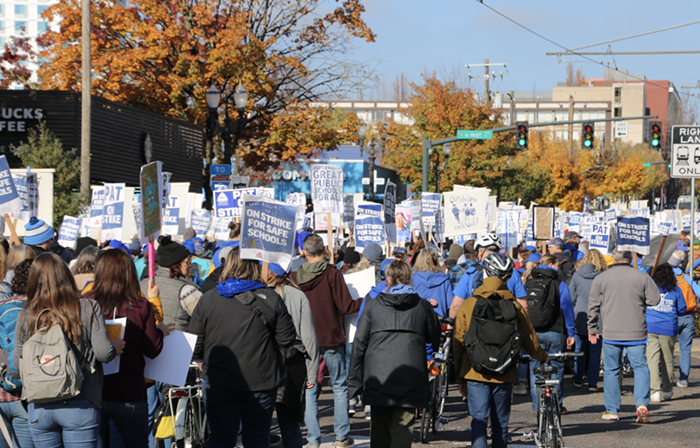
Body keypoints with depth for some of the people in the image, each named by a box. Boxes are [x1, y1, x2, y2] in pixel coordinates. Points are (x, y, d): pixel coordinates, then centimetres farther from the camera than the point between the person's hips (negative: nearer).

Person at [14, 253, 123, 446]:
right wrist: (115, 347, 12)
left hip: (39, 407, 2)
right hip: (79, 405, -2)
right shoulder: (89, 308, -4)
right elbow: (103, 352, -9)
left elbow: (18, 364, 5)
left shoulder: (27, 314, 1)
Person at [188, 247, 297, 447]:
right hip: (260, 382, -1)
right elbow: (287, 339, -4)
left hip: (219, 383, 1)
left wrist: (203, 364, 18)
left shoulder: (207, 299, -2)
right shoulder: (271, 299, -6)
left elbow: (194, 342, 0)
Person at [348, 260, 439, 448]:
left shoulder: (373, 305, 5)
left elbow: (359, 344, 4)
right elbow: (435, 341, 14)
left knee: (379, 430, 12)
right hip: (410, 381, -1)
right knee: (403, 428, -3)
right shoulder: (422, 306, 5)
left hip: (377, 378, 1)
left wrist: (354, 382, 8)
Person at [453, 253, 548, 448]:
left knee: (478, 421, -3)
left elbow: (458, 343, 1)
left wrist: (460, 377, 11)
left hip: (475, 374, -1)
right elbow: (529, 339, 7)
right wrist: (543, 357, 28)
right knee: (500, 425, 13)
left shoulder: (468, 304, -2)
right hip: (504, 374, 1)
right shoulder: (514, 306, -2)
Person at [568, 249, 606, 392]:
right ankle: (592, 383, 2)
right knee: (595, 352, 3)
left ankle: (578, 380, 17)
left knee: (580, 350, 13)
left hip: (580, 319, 2)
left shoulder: (577, 275, -1)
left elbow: (571, 297, 5)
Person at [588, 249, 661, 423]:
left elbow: (593, 306, 4)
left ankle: (612, 410, 12)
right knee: (640, 367, 5)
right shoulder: (642, 277, -2)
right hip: (637, 333, -1)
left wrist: (592, 329, 14)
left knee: (611, 370, 10)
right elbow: (655, 299, 1)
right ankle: (642, 403, -14)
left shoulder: (601, 279, 0)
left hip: (610, 333, 1)